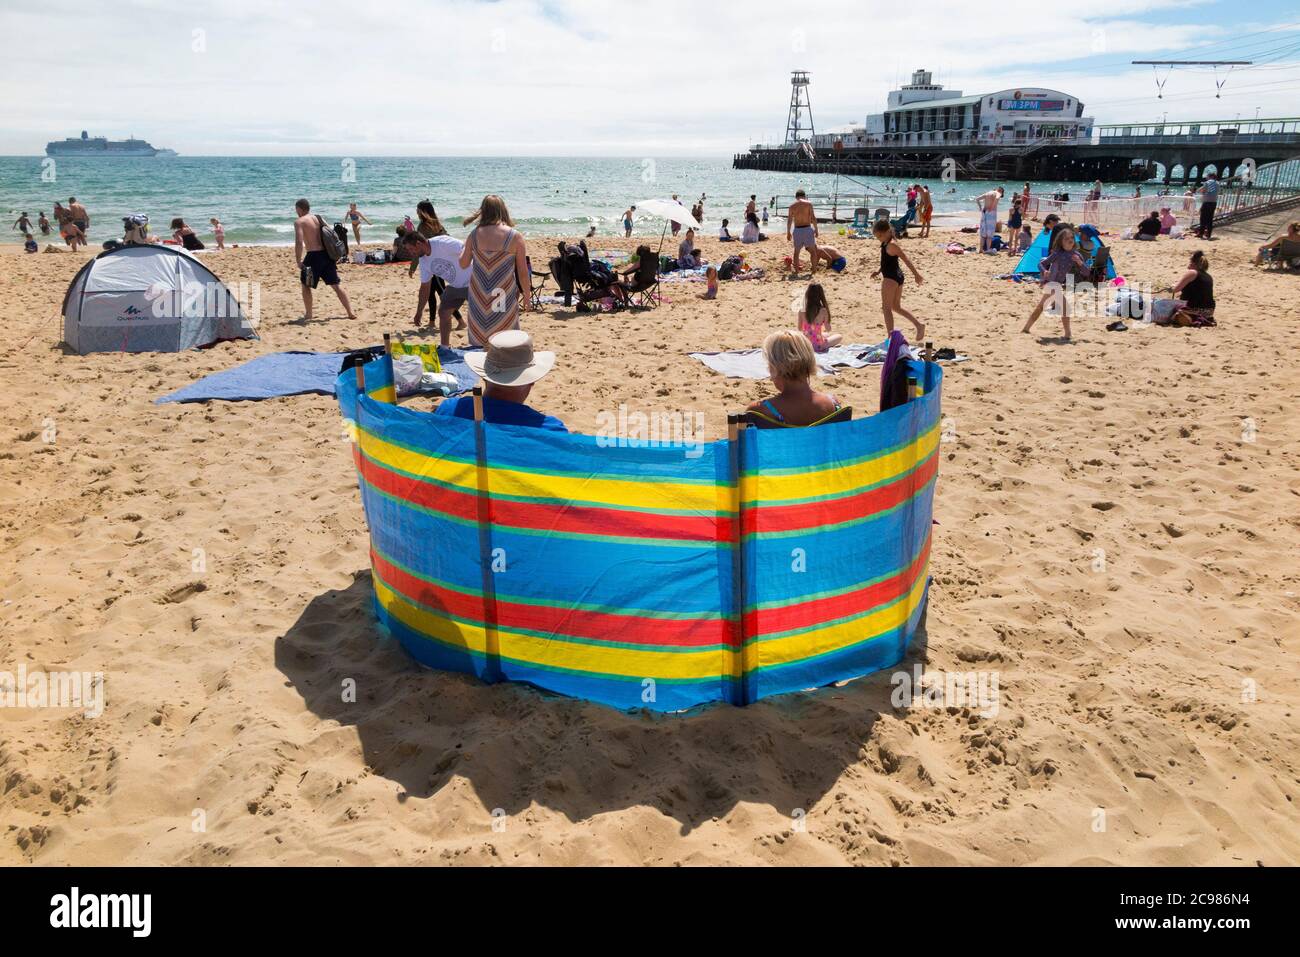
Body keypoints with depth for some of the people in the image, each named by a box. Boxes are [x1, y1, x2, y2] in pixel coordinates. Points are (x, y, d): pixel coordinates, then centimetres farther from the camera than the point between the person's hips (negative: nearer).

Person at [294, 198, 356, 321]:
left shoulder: (299, 222, -4)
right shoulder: (319, 219, 15)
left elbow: (299, 242, -16)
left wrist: (298, 261, -10)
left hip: (313, 256, -5)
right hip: (327, 255, 5)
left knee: (306, 286, 12)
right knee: (336, 285, 11)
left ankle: (308, 314, 15)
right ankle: (350, 312, 9)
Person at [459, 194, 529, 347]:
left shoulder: (474, 235, -2)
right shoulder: (515, 237, -8)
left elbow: (463, 263, 8)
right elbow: (522, 271, -4)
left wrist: (464, 249, 29)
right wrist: (527, 294, 10)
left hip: (478, 297, 2)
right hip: (504, 297, -2)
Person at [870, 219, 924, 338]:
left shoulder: (891, 245, -19)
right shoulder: (887, 243, 9)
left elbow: (906, 259, -19)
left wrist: (916, 274, -16)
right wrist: (878, 271, 14)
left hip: (890, 278, -10)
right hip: (897, 276, 10)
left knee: (886, 308, -3)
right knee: (896, 307, 19)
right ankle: (919, 324, 15)